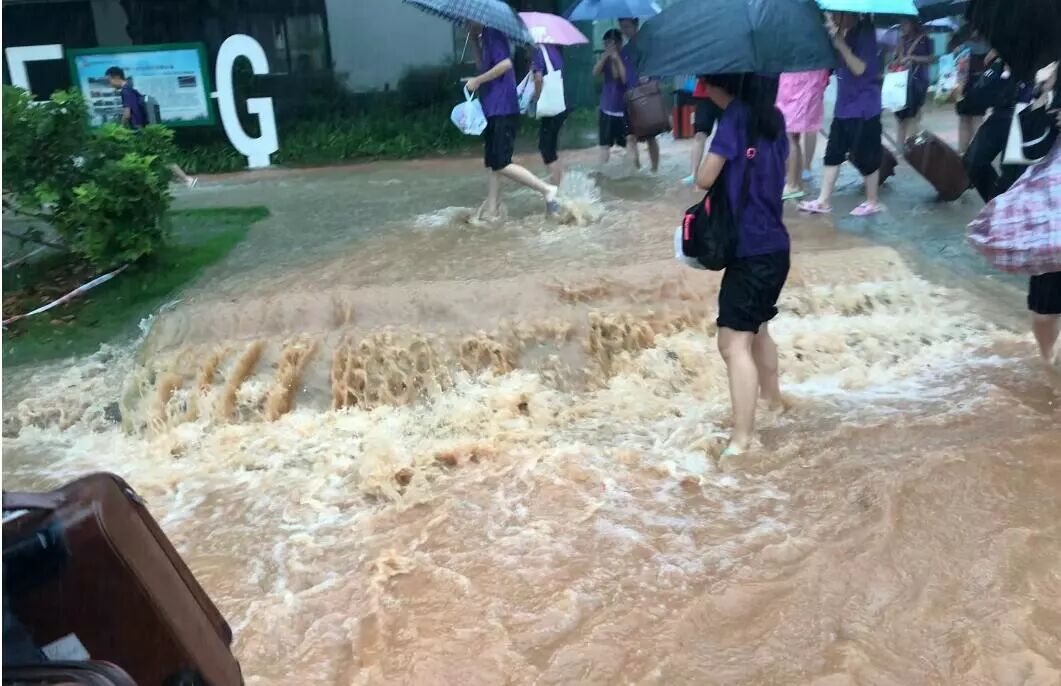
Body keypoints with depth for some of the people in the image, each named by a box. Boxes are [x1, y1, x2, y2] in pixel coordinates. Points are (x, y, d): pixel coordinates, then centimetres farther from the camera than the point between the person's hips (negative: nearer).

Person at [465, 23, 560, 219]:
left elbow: (506, 63, -24)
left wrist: (477, 80, -17)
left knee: (501, 164, -10)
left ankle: (546, 189, -4)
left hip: (503, 111, -10)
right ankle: (491, 210, 16)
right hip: (494, 110, 10)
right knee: (492, 163, 11)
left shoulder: (492, 35, -11)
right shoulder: (484, 39, 18)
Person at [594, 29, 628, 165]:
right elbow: (595, 73, -12)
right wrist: (605, 56, -22)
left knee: (630, 143, 2)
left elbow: (626, 79, -19)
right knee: (604, 144, 6)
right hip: (607, 107, 4)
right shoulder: (605, 58, 4)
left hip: (624, 107, -3)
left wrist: (617, 59, -20)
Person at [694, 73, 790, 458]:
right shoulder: (773, 117, 10)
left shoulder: (735, 116, -11)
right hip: (774, 247, 9)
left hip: (750, 250, -9)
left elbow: (705, 179, -14)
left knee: (735, 343, -11)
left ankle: (741, 440, -14)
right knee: (756, 328, 27)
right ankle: (772, 399, 45)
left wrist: (707, 168, 7)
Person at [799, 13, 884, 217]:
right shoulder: (843, 33, 8)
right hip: (844, 104, 8)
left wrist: (841, 44, -25)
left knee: (864, 155, 1)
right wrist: (834, 39, -1)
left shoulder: (864, 31, -13)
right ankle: (824, 201, 12)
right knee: (833, 152, 6)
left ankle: (873, 201, 16)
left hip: (863, 106, -7)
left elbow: (860, 69, -19)